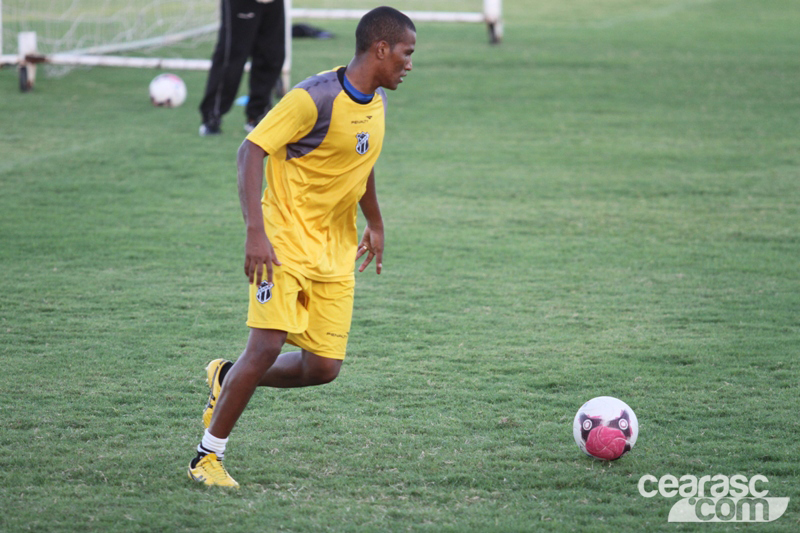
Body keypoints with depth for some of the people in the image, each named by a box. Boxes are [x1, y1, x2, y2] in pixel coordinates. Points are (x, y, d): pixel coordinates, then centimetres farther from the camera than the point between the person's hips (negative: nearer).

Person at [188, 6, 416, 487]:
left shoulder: (377, 101, 7)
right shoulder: (315, 98, -18)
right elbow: (251, 151, -20)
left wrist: (375, 224, 31)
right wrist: (256, 232, -29)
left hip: (337, 253, 7)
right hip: (287, 242, -7)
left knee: (324, 368, -1)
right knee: (267, 347, -16)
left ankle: (228, 378, 24)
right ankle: (208, 457, -1)